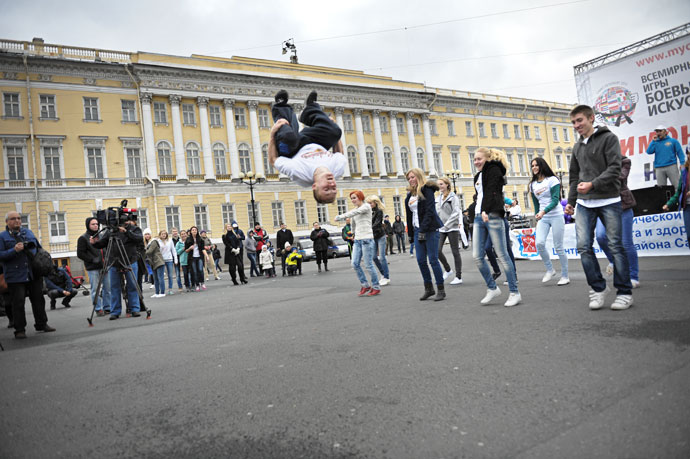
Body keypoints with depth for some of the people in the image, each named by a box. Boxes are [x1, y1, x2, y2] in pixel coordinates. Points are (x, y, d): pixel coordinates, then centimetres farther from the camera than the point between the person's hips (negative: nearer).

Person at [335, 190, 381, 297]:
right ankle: (365, 285, 12)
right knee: (355, 264, -1)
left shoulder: (366, 206, -3)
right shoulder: (355, 210, 17)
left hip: (367, 239, -7)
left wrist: (341, 216, -26)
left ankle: (376, 288, 6)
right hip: (357, 240, 7)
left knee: (368, 265, -6)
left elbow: (355, 212, -21)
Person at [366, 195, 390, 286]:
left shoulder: (379, 211, -9)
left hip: (380, 236, -6)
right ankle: (384, 274, 21)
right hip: (373, 237, 6)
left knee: (382, 257, -5)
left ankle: (387, 277, 4)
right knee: (374, 257, 5)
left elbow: (376, 223, -19)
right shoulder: (369, 212, 8)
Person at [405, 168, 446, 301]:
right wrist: (410, 234, 15)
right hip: (417, 230, 7)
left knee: (433, 259, -5)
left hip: (430, 229, -7)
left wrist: (423, 230, -20)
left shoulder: (427, 190, -6)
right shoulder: (410, 195, 15)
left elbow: (430, 212, -15)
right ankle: (428, 288, 17)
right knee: (421, 260, 4)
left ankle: (441, 290, 5)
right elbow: (409, 216, 18)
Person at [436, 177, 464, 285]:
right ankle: (447, 270, 19)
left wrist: (446, 224, -21)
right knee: (438, 250, -5)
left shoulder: (453, 197, -7)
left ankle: (458, 277, 8)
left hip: (452, 228, -5)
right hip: (441, 228, 5)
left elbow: (456, 213, -14)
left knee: (455, 252, 0)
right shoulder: (438, 198, 11)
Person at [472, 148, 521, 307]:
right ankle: (492, 288, 15)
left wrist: (485, 210, -27)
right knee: (477, 256, 1)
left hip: (492, 216, -8)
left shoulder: (494, 170, 1)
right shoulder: (479, 176, 25)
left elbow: (491, 191, -15)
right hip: (479, 217, 8)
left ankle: (514, 293, 1)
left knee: (502, 255, -7)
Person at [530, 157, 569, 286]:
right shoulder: (532, 184, 11)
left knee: (558, 247, -3)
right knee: (539, 243, -15)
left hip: (556, 216, -4)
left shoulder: (552, 180, -5)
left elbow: (555, 200, -13)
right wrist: (537, 217, 12)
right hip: (542, 218, 4)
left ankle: (565, 276, 8)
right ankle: (550, 270, 3)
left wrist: (543, 212, -27)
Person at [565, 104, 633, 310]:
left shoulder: (608, 138, 0)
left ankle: (624, 292, 9)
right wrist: (571, 201, 12)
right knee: (583, 246, -4)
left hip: (608, 201, -5)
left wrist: (593, 184, -22)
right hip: (584, 204, 5)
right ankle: (598, 288, 9)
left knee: (616, 246, -1)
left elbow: (614, 168, -11)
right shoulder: (577, 147, 17)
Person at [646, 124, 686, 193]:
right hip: (659, 168, 2)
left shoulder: (673, 141, 9)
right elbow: (649, 151, 1)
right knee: (660, 187, 0)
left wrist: (682, 164, -7)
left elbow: (680, 152, 5)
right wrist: (653, 141, 1)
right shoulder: (655, 143, 16)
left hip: (671, 166, -2)